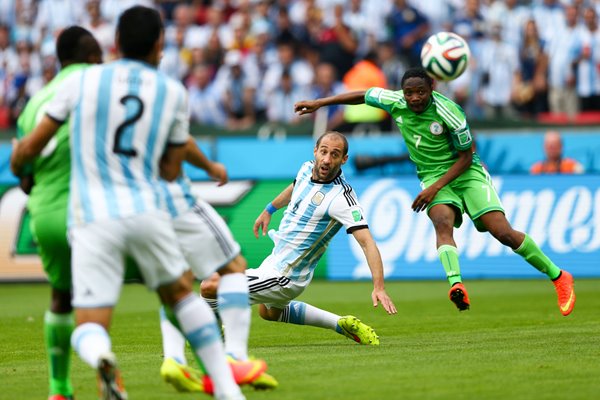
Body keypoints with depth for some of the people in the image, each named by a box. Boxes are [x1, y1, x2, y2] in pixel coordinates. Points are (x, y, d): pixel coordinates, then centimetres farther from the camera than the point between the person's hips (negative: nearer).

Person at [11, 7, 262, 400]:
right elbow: (171, 172, 13)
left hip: (92, 218, -1)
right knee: (181, 293, 25)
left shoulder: (81, 81, 4)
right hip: (147, 210, 1)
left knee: (89, 329, 2)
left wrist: (18, 167, 34)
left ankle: (101, 357, -34)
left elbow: (30, 147, 11)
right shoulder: (174, 92, 7)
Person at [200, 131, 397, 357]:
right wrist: (269, 209, 34)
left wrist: (378, 287, -44)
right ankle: (343, 324, 32)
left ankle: (229, 336, 11)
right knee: (268, 311, 37)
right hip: (276, 259, 10)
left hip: (284, 278, -9)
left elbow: (366, 241, -34)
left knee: (209, 287, -16)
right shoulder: (307, 170, -4)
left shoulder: (341, 198, -28)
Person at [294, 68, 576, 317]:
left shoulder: (449, 112, -22)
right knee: (442, 222, -30)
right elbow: (361, 95, 8)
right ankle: (456, 285, -52)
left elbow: (466, 157, -13)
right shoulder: (395, 102, -9)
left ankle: (559, 278, 2)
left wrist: (436, 187, -19)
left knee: (503, 233, -14)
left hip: (466, 172, -3)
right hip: (433, 176, 3)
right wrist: (318, 103, 8)